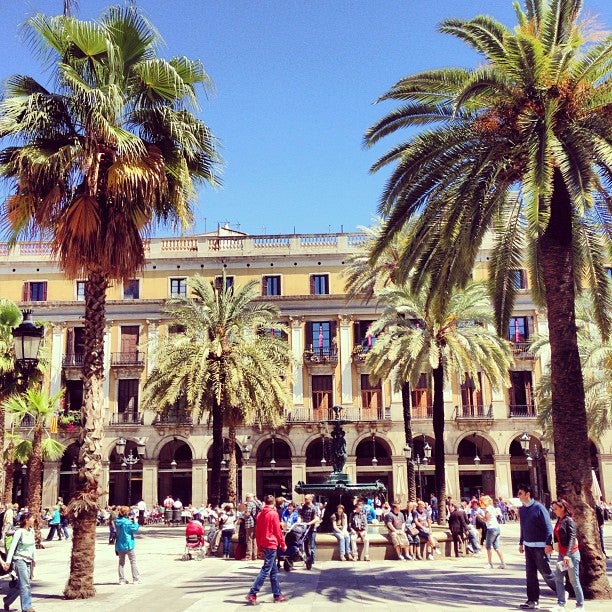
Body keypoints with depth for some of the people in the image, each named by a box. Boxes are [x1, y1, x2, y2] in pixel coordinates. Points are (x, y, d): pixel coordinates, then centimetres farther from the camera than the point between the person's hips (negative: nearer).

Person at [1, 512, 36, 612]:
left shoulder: (31, 531, 8)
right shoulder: (19, 532, -12)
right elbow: (12, 547, -13)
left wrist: (34, 559, 15)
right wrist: (8, 561, -18)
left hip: (28, 560, 7)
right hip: (20, 559, -7)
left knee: (20, 584, 13)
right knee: (25, 584, -9)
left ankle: (7, 601, 33)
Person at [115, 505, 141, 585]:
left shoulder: (117, 522, 3)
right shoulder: (127, 522, -18)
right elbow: (135, 528, -15)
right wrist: (135, 521, -1)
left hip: (120, 545, 6)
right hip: (128, 544, -6)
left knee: (121, 562, 13)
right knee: (133, 562, 5)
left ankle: (122, 580, 13)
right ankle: (135, 579, 7)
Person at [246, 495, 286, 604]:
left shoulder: (260, 514, 9)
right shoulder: (274, 514, -10)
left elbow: (257, 532, 11)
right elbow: (278, 531, -9)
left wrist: (259, 546, 18)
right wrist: (283, 544, 1)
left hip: (263, 544, 8)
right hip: (271, 544, -8)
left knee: (274, 570, 14)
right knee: (265, 570, -7)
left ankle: (278, 595, 18)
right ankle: (252, 593, -12)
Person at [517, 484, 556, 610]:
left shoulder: (538, 508, -13)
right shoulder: (522, 509, 8)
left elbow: (548, 526, -14)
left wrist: (548, 543, -19)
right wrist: (521, 543, 18)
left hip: (540, 546, -7)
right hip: (528, 546, 7)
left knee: (546, 572, 1)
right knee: (530, 573, 6)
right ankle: (533, 600, 12)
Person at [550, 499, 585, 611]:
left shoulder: (569, 521, -13)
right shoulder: (559, 521, 10)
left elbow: (572, 538, -19)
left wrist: (567, 554, -25)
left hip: (571, 554, -8)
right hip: (562, 554, 8)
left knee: (574, 580, 1)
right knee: (558, 578, 6)